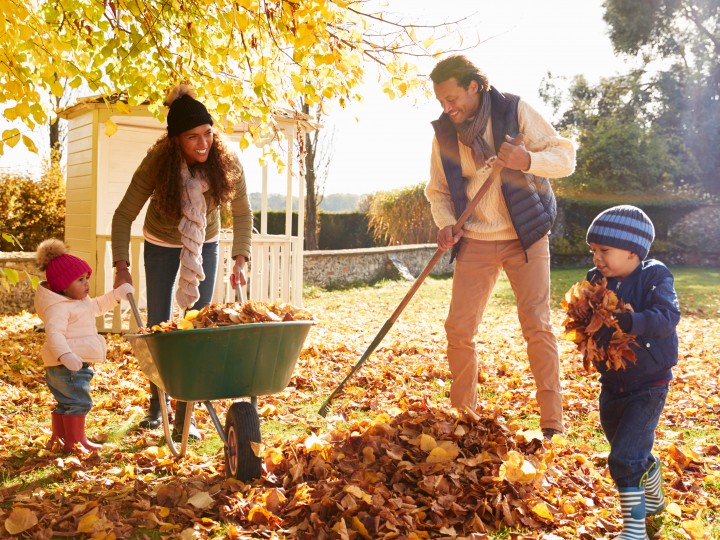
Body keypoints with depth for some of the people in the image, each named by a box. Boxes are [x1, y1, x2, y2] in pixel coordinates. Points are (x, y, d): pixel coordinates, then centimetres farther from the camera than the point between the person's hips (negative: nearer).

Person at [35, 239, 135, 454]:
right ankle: (76, 441, -3)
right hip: (67, 366, -11)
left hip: (77, 364, 11)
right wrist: (65, 355, -46)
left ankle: (58, 437, 32)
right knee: (79, 402, -9)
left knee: (65, 404, 20)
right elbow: (54, 333, -32)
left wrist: (117, 294, 24)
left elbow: (97, 306, 34)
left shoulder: (81, 302, 15)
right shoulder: (58, 307, -20)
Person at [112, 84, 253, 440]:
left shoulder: (227, 164, -25)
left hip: (205, 245, 1)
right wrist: (121, 266, -29)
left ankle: (185, 414, 2)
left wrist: (240, 260, -18)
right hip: (161, 245, -1)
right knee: (158, 326, 6)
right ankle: (156, 404, 25)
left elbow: (242, 214, -10)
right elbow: (124, 215, -22)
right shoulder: (157, 164, -29)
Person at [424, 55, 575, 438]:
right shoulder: (443, 131, 0)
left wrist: (528, 160, -29)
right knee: (458, 328, -1)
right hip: (475, 242, 3)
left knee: (537, 327, -7)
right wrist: (445, 222, -9)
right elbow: (438, 190, 10)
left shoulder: (514, 111, -9)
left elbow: (565, 156, -9)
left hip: (525, 236, -3)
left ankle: (553, 424, 2)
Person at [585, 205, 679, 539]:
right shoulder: (596, 280, -1)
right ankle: (654, 499, 47)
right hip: (612, 384, 6)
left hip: (648, 386, -6)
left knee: (624, 458, -12)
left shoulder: (654, 277, -15)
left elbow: (667, 318, -29)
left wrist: (626, 320, -42)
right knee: (637, 452, 22)